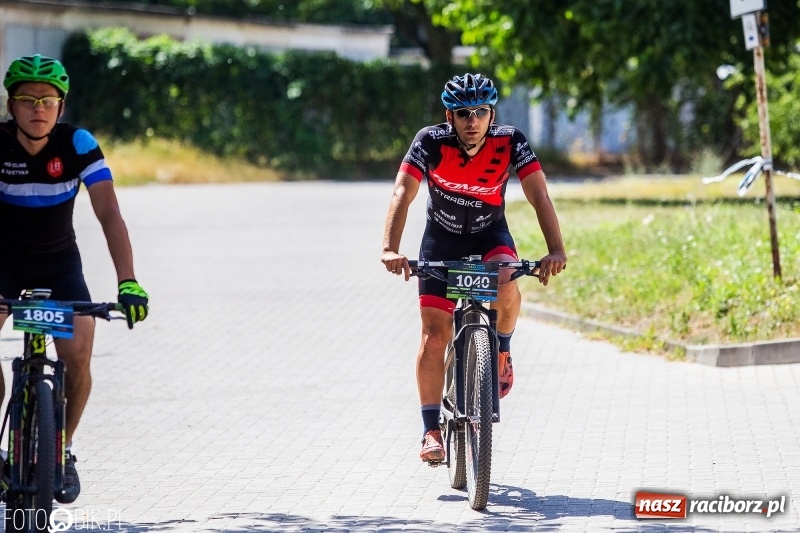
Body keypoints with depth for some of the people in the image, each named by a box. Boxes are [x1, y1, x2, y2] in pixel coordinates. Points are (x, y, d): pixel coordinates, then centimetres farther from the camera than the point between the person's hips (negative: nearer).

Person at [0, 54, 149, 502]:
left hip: (59, 261, 0)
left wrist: (128, 282, -38)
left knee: (78, 355, -18)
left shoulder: (77, 144, -20)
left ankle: (62, 450, 6)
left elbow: (109, 213, -26)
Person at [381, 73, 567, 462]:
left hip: (490, 235, 0)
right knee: (434, 336, -7)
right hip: (442, 240, 0)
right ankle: (431, 432, 3)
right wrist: (390, 249, -48)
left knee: (505, 288, -33)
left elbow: (539, 195, -28)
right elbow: (402, 194, -33)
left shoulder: (510, 142, -22)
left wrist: (555, 250, -43)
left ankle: (501, 351, -2)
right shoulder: (431, 142, -24)